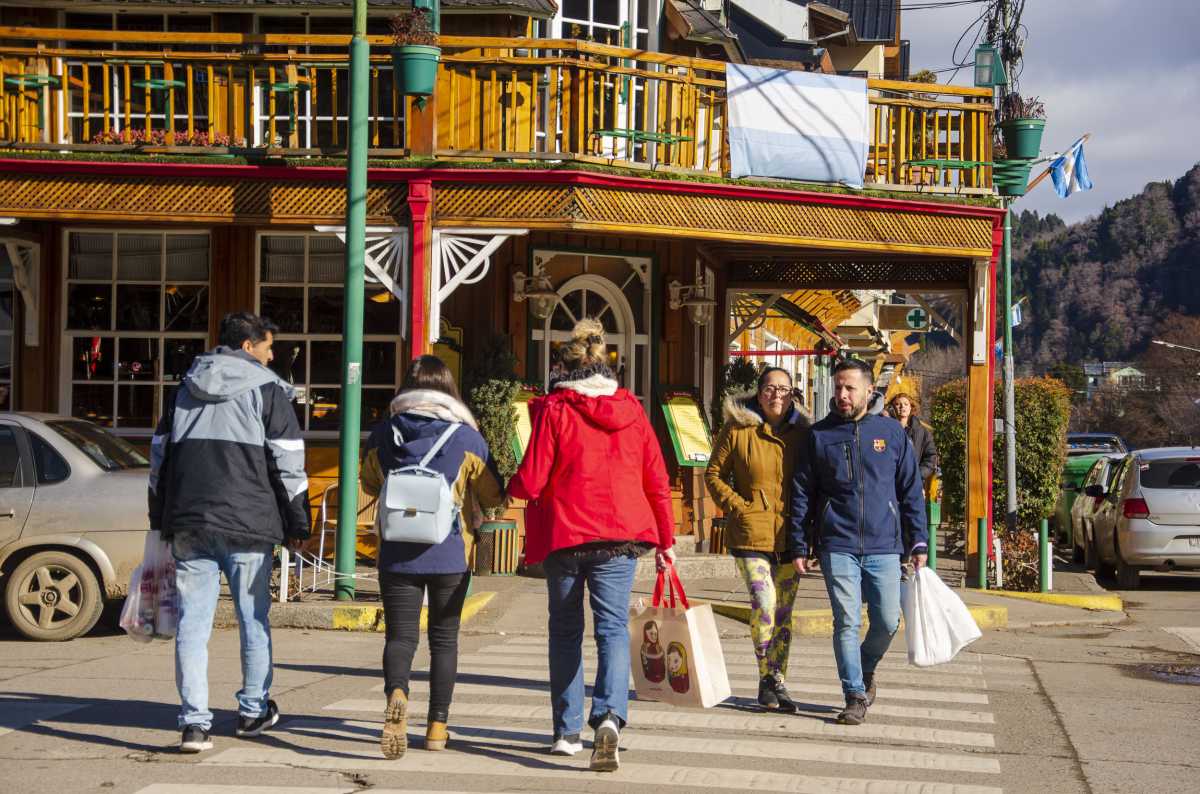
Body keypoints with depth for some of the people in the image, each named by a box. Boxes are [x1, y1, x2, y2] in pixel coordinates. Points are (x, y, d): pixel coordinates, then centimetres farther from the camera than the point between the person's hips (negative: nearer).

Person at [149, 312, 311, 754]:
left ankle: (194, 722, -5)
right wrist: (296, 524, 4)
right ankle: (253, 711, 23)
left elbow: (160, 455, 18)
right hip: (247, 525, -4)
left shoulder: (186, 389, 14)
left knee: (192, 623, 1)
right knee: (254, 620, 12)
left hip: (188, 525, 4)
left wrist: (161, 520, 25)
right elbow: (288, 464, -5)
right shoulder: (266, 390, -2)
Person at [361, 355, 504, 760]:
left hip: (397, 554, 0)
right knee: (444, 638, 12)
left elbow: (370, 484, 13)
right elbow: (493, 496, 3)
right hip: (451, 555, 0)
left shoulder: (383, 435, -1)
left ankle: (396, 693, -29)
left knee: (400, 634, 1)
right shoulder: (467, 438, -6)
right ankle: (437, 726, 15)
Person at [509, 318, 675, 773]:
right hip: (620, 535, 2)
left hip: (563, 534, -1)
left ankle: (567, 731, 15)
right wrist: (666, 539, 14)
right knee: (612, 625, 0)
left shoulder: (553, 411, -6)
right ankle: (609, 715, -24)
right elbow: (657, 481, 5)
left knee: (566, 630, 12)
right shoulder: (631, 411, 4)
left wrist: (512, 488, 15)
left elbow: (530, 483, -8)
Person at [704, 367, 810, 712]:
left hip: (789, 536, 4)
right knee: (764, 603, -15)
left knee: (784, 611, 7)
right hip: (751, 532, -4)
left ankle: (776, 683, 17)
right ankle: (768, 677, 2)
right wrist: (738, 507, -7)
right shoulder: (736, 430, -1)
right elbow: (714, 474, 4)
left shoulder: (801, 433, 8)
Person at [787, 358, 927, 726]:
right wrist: (798, 547, 2)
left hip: (884, 547, 1)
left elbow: (911, 490, 9)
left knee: (887, 622, 1)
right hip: (837, 546, -1)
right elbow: (801, 493, 8)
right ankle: (855, 696, 4)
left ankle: (866, 669, 29)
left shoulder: (892, 432, 6)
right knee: (846, 623, -4)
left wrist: (918, 543, 4)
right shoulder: (820, 435, 6)